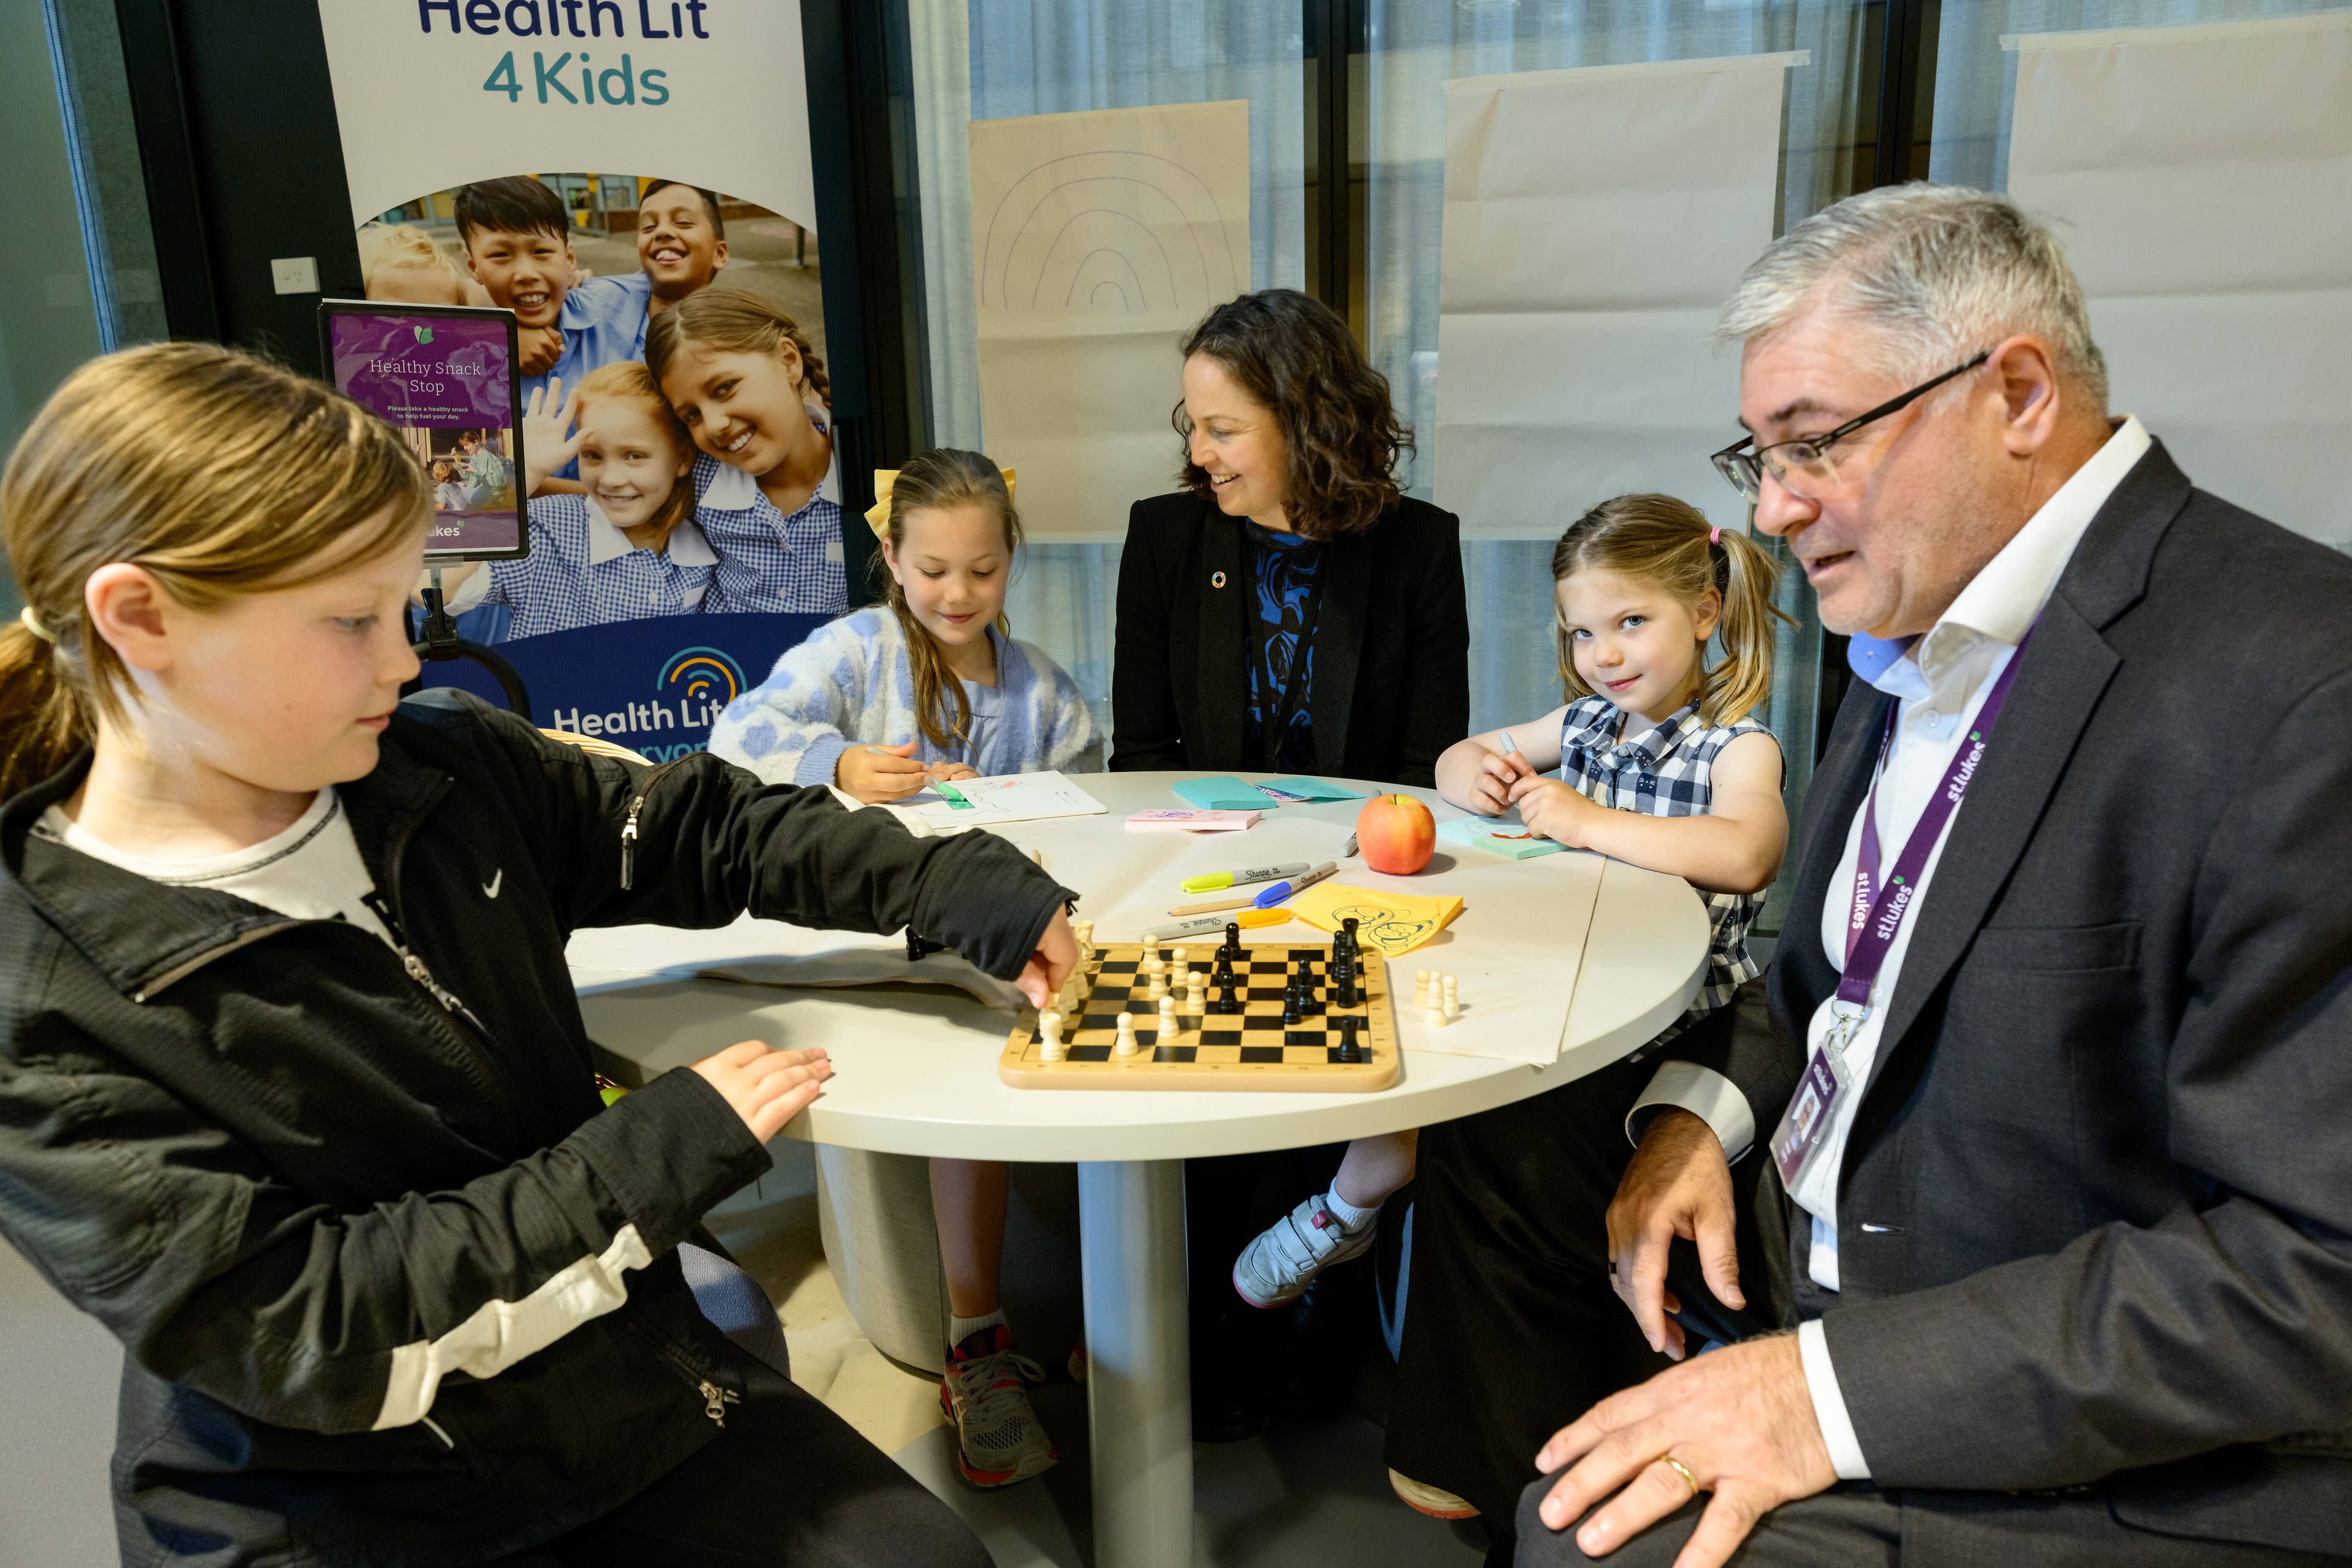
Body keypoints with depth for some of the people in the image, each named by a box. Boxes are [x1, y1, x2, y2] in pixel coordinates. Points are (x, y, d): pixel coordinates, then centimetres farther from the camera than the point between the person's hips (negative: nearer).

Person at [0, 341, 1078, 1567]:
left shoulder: (446, 769, -3)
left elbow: (696, 826, 6)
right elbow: (304, 1330, -23)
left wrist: (958, 887, -5)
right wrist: (668, 1145, -21)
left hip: (627, 1385, 5)